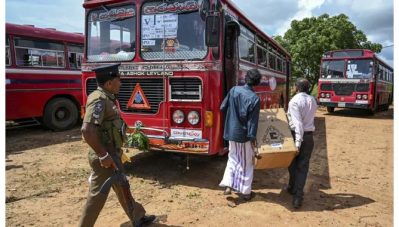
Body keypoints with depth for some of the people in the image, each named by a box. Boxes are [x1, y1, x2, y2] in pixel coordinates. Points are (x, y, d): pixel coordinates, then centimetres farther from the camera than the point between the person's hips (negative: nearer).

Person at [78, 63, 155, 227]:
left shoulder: (106, 98, 8)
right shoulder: (99, 100, -22)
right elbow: (87, 131, -32)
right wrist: (103, 155, -26)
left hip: (111, 155, 10)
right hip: (104, 158, -10)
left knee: (121, 188, 21)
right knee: (98, 196, 3)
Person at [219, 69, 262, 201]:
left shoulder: (234, 90, -4)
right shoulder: (254, 98, -16)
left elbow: (223, 108, 3)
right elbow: (252, 121, -16)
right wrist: (253, 138, -9)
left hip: (231, 132, 4)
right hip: (245, 135, -4)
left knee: (232, 159, 20)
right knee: (247, 163, 11)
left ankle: (228, 185, 10)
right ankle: (245, 192, 19)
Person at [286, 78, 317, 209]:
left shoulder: (294, 101, -14)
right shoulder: (313, 101, 7)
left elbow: (298, 123, -21)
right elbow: (308, 118, 11)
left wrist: (298, 141, -23)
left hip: (295, 135, -4)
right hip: (309, 136, 4)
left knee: (292, 164, 16)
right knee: (303, 166, 5)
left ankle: (293, 188, 36)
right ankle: (298, 197, 0)